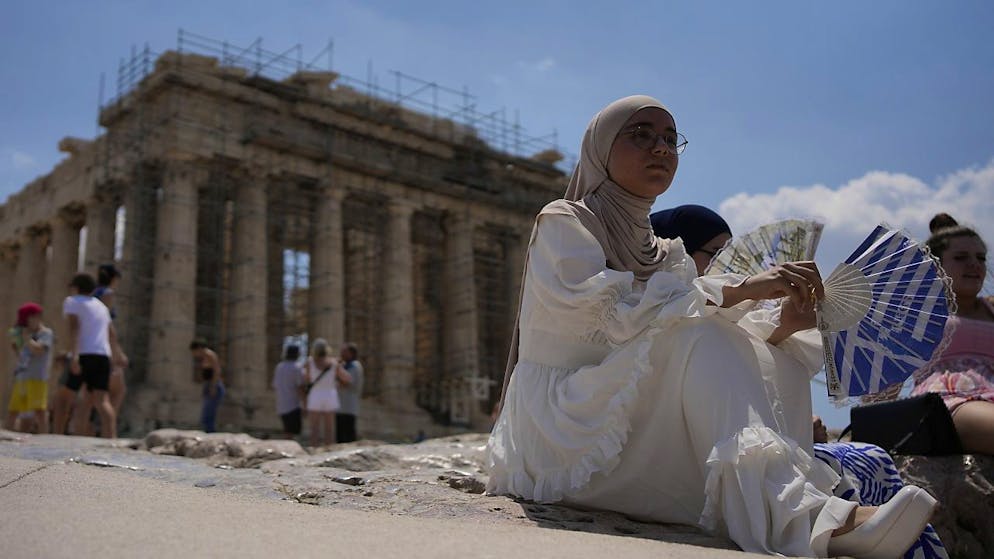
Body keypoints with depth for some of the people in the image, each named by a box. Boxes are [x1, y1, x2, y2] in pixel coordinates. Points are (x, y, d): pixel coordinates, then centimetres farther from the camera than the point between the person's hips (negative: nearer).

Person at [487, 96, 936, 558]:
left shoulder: (664, 254, 20)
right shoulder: (562, 222, -1)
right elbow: (617, 311, -21)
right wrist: (737, 289, -24)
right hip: (561, 427, -6)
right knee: (697, 336, -27)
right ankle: (790, 514, -40)